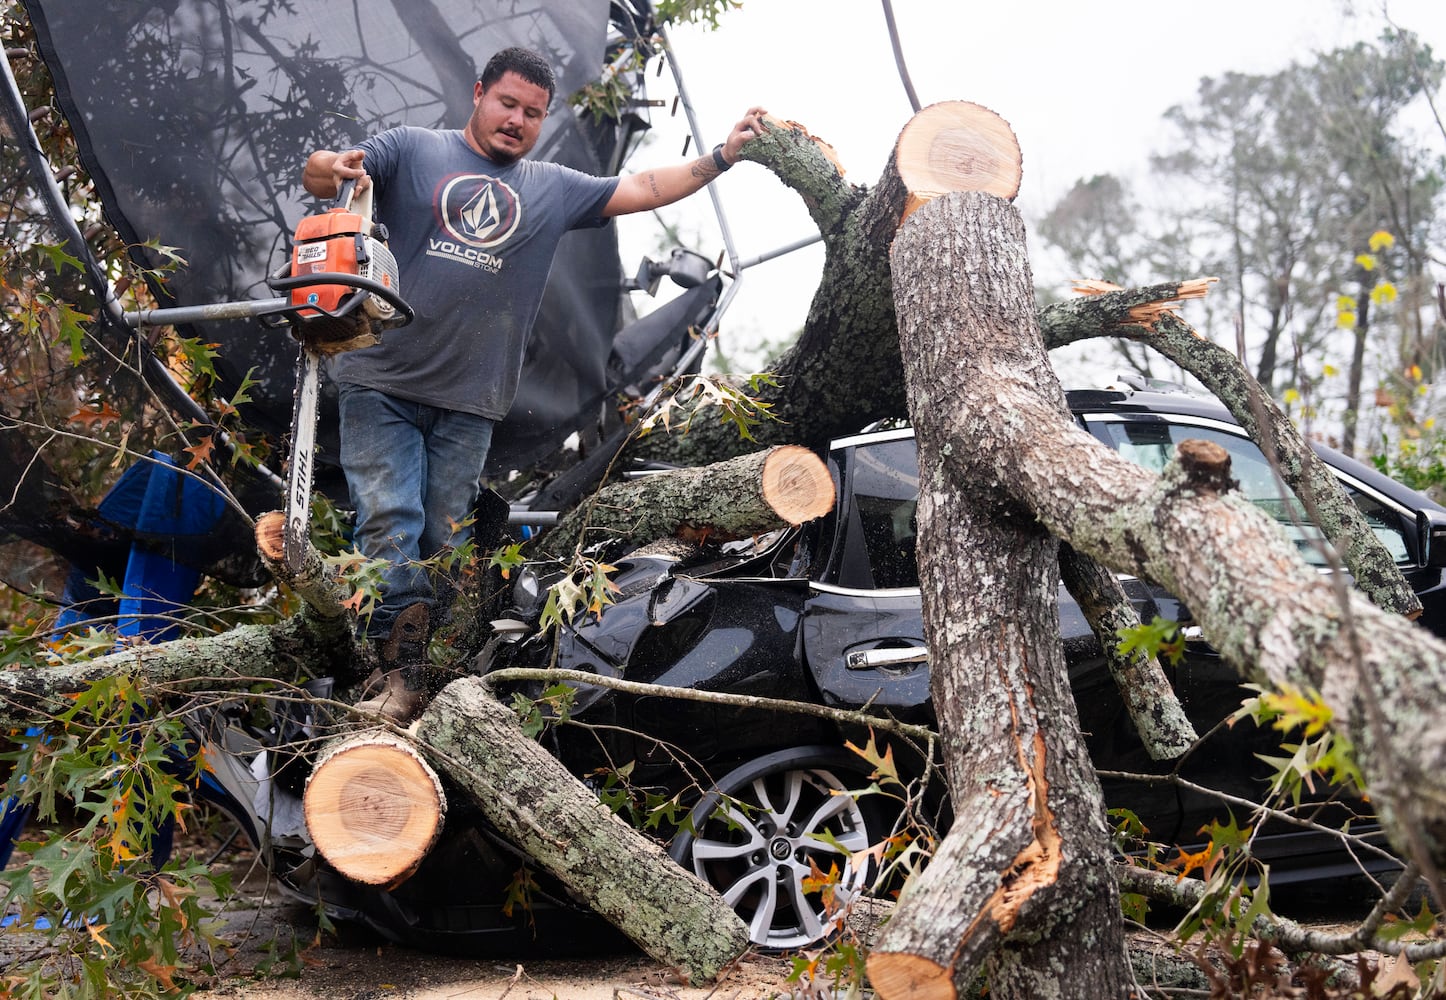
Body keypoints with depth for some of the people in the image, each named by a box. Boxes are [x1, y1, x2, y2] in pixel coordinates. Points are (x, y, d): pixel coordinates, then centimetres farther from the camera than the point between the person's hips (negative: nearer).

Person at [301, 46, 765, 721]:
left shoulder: (552, 189, 16)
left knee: (445, 544, 4)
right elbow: (318, 174, -4)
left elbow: (645, 190, 17)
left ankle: (438, 677, 8)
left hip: (468, 405, 3)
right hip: (382, 384, -3)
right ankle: (400, 676, -12)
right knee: (389, 527, -11)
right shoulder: (413, 150, 5)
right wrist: (334, 168, -28)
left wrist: (725, 154, 12)